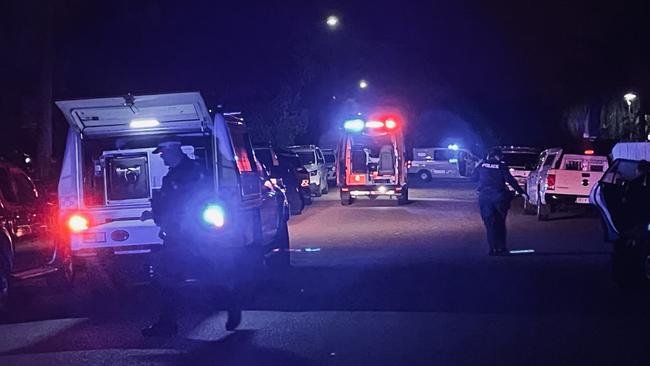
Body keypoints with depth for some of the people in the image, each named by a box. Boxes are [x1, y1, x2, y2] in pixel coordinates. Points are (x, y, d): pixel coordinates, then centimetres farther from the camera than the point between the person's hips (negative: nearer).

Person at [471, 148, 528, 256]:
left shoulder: (482, 165, 3)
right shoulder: (501, 166, -3)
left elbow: (473, 178, 9)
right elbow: (510, 180, -7)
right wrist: (521, 192, -5)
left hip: (484, 197, 1)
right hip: (499, 197, -1)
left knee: (489, 224, 5)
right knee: (500, 223, 13)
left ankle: (493, 249, -1)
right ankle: (501, 248, 11)